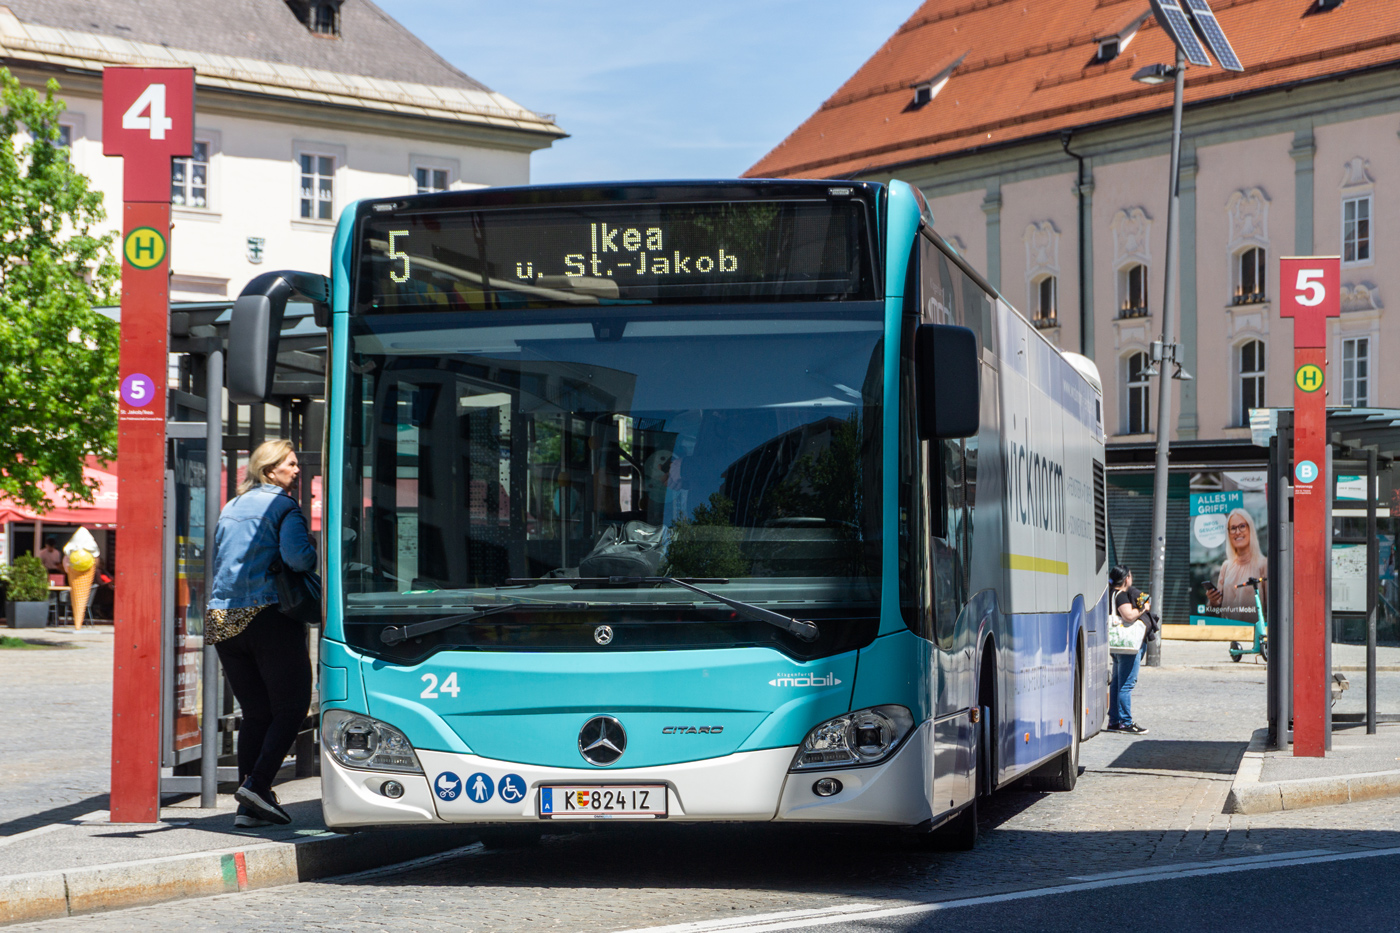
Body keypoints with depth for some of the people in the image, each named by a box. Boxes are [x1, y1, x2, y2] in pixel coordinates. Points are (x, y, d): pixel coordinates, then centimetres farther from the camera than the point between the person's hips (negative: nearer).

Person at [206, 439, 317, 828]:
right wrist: (315, 556, 2)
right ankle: (257, 784, -12)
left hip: (221, 620, 7)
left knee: (255, 713, 11)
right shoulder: (282, 506, -4)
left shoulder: (230, 509, 19)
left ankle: (249, 805, 3)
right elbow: (297, 556, -18)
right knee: (291, 708, 3)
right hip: (268, 617, -7)